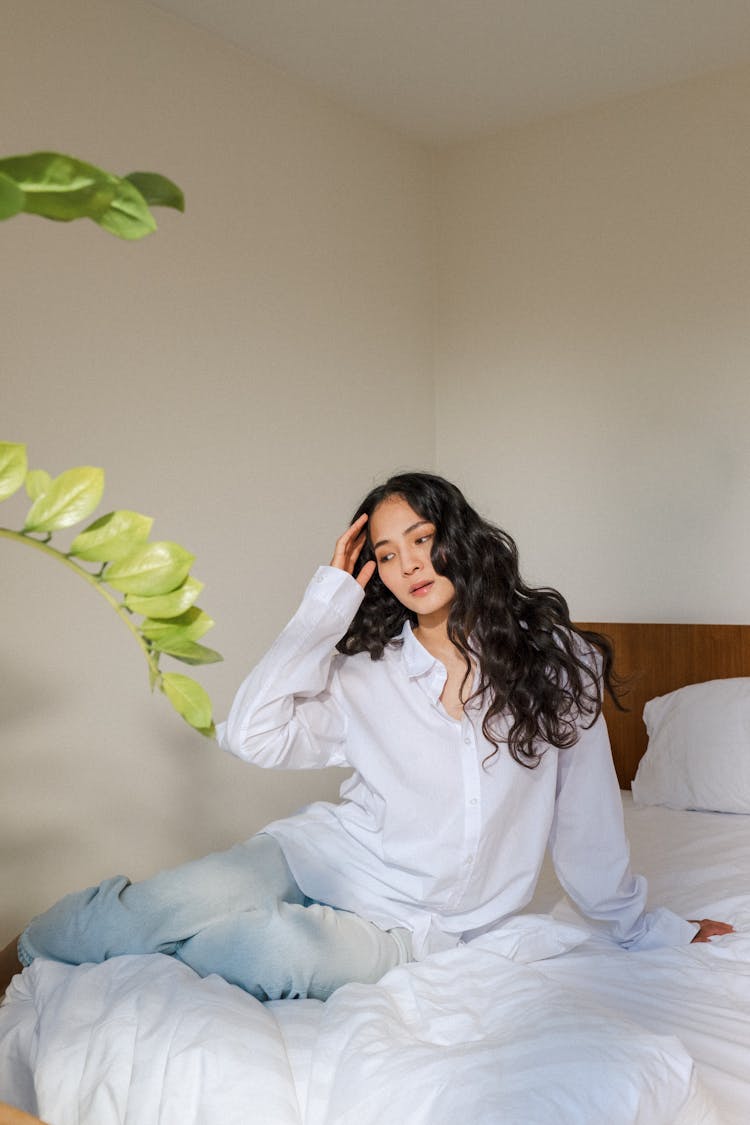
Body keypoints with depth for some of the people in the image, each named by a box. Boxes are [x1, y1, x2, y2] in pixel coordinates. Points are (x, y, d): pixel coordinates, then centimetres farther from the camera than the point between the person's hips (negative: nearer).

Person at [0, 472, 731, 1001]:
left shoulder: (553, 659, -1)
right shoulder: (367, 672, 3)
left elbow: (587, 821, 9)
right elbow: (253, 734, -12)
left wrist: (645, 929, 19)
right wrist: (331, 600, -6)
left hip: (414, 922, -1)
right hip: (329, 852, 2)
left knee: (281, 948, -32)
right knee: (189, 900, -28)